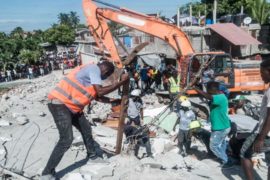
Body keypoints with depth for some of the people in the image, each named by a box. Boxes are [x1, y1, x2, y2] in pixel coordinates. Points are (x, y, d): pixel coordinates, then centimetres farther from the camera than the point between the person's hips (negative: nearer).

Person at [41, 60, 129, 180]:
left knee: (86, 129, 18)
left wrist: (112, 101, 22)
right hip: (59, 104, -10)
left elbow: (97, 96, 23)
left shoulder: (91, 71, 17)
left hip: (71, 106, 10)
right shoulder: (94, 69, -13)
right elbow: (100, 91, -24)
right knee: (66, 139, -14)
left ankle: (92, 156, 36)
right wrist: (121, 82, -18)